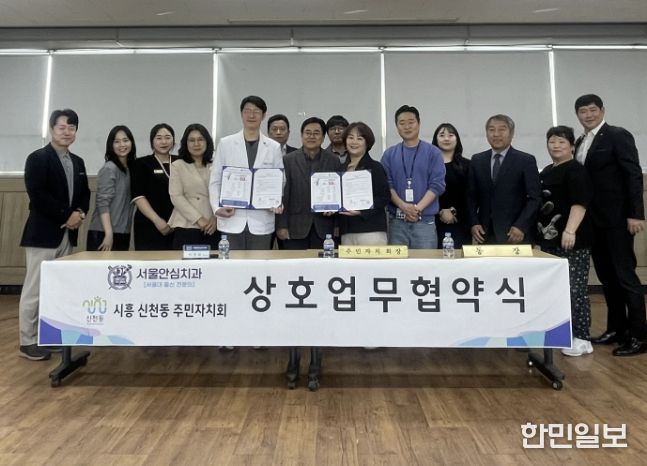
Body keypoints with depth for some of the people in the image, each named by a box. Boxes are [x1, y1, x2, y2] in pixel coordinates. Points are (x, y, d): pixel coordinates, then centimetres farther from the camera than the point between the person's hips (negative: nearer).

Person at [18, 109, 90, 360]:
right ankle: (27, 341, 8)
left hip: (68, 233, 7)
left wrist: (80, 213, -3)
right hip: (43, 233, -7)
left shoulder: (78, 162, 16)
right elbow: (37, 196, -16)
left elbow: (85, 193, 17)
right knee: (35, 289, -1)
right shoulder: (37, 158, -6)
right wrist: (66, 216, -15)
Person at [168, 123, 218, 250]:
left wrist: (216, 218, -11)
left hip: (212, 228, 2)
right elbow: (176, 197, -3)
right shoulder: (177, 166, 7)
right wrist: (198, 219, -12)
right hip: (186, 228, -1)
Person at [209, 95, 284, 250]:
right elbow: (215, 181, 6)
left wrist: (277, 204, -10)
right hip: (231, 219, 0)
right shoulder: (225, 144, 5)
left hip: (261, 221, 1)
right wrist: (217, 208, -8)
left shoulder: (274, 147, 7)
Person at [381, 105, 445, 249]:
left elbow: (437, 185, -3)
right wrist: (403, 206, -14)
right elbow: (387, 185, 1)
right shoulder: (389, 154, 9)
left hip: (425, 220, -1)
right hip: (396, 221, 1)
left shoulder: (433, 152, 4)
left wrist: (418, 208, -14)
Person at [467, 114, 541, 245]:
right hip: (485, 233, 3)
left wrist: (521, 226, -13)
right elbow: (471, 196, 11)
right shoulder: (477, 161, 9)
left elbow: (535, 198, -3)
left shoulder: (526, 160, 0)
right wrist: (473, 223, -2)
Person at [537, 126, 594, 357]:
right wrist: (539, 232, 20)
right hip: (549, 239, 8)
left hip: (571, 240, -8)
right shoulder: (546, 171, 16)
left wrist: (570, 230, -29)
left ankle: (581, 338, 4)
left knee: (575, 288, -4)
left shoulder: (576, 171, -8)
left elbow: (580, 203, -19)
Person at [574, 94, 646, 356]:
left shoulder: (618, 135, -5)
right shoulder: (580, 143, 15)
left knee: (625, 275, -3)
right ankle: (616, 328, 20)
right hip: (594, 221, 7)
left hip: (616, 219, -7)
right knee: (607, 276, 11)